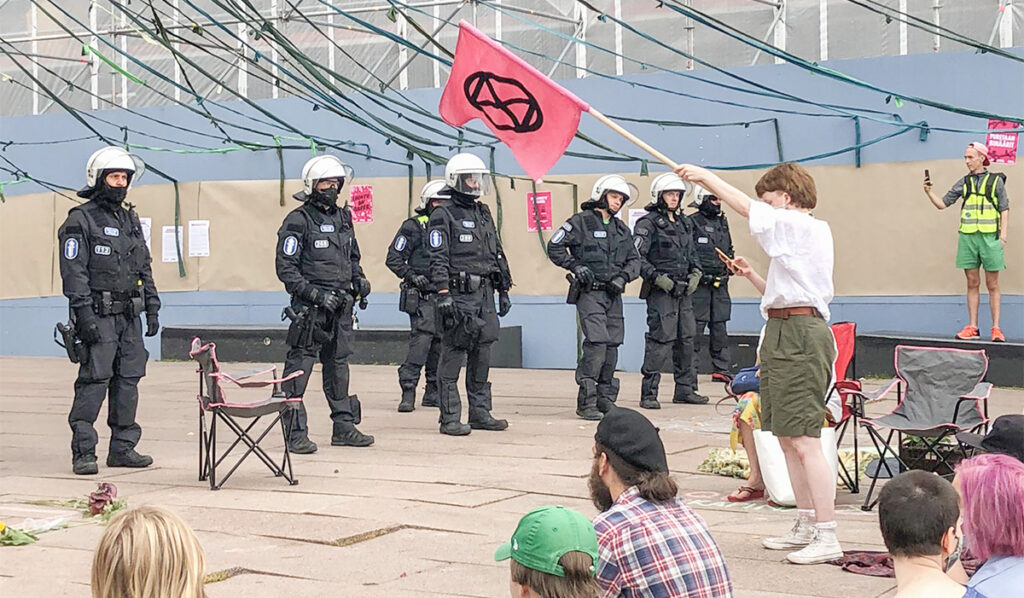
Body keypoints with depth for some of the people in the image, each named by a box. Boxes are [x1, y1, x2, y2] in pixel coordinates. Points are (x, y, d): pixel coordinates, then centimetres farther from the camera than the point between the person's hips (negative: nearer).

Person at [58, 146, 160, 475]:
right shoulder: (80, 220, -4)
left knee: (128, 379, 6)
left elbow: (144, 267, 22)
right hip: (99, 315, -7)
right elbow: (74, 272, -11)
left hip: (130, 315, 7)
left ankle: (122, 448, 13)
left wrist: (152, 308, 16)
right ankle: (83, 452, -6)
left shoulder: (131, 220, 17)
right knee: (94, 380, -9)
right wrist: (84, 315, -17)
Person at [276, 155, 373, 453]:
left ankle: (344, 427, 22)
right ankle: (295, 433, 0)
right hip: (310, 308, -7)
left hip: (340, 306, 7)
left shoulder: (342, 217, 14)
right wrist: (315, 294, -19)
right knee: (299, 368, -5)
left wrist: (359, 279, 7)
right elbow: (286, 268, -12)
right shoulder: (298, 221, -8)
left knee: (338, 365, 14)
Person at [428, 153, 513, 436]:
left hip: (484, 295, 7)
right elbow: (438, 258, -12)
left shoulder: (483, 213, 18)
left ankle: (480, 413, 17)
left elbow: (497, 254, 23)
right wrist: (443, 295, -19)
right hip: (458, 296, -7)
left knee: (482, 357, 10)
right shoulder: (443, 214, -5)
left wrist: (503, 291, 19)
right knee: (452, 357, -4)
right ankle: (450, 418, -1)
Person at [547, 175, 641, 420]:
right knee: (597, 343, -17)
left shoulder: (621, 228, 17)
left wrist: (623, 276, -1)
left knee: (612, 345, 6)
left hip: (613, 294, 7)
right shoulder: (581, 221, -2)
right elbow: (554, 247, -4)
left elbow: (634, 260, 18)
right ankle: (586, 402, -13)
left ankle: (605, 398, 17)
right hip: (589, 292, -7)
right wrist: (576, 266, -13)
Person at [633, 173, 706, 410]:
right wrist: (657, 277, -18)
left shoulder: (683, 222, 17)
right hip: (661, 291, -8)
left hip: (684, 291, 8)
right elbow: (636, 257, -13)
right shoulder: (648, 223, -7)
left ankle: (685, 389, 21)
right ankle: (649, 393, -6)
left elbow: (692, 253, 27)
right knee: (661, 339, -11)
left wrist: (695, 273, 10)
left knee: (686, 339, 11)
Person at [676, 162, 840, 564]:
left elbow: (745, 207, -11)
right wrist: (751, 276, 15)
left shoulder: (805, 227, -9)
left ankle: (827, 537, -12)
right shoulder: (798, 234, 21)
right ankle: (806, 526, 21)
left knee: (803, 439, -12)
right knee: (787, 437, 13)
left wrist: (705, 177, -1)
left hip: (799, 335, -11)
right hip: (785, 334, 11)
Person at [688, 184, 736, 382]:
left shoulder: (722, 221, 17)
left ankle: (722, 369, 13)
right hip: (700, 283, -7)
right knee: (696, 327, -6)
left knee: (719, 325, 9)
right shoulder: (692, 222, -5)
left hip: (720, 283, 7)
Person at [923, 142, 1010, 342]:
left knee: (992, 285, 0)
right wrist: (929, 192, -3)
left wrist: (1003, 236, -5)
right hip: (967, 237, 3)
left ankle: (996, 328, 1)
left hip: (989, 236, -3)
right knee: (972, 284, 5)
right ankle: (972, 328, 7)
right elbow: (943, 204, 14)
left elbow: (1004, 210, 4)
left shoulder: (996, 180, 5)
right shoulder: (964, 183, 13)